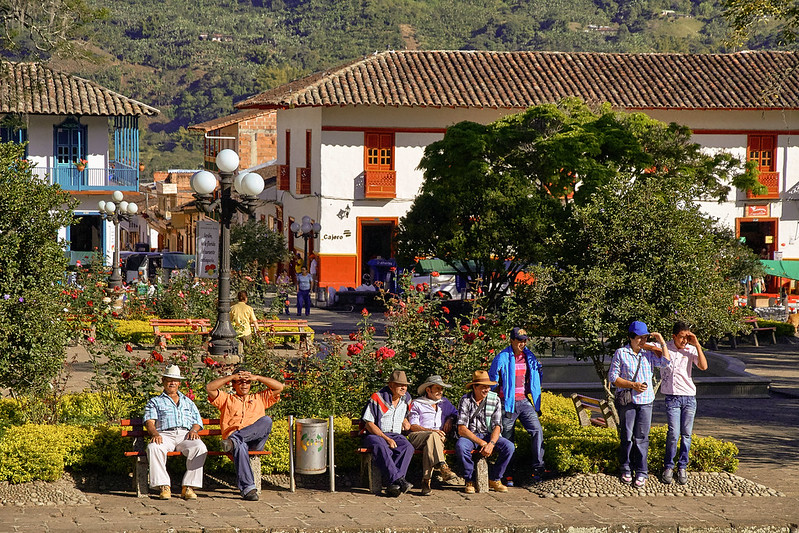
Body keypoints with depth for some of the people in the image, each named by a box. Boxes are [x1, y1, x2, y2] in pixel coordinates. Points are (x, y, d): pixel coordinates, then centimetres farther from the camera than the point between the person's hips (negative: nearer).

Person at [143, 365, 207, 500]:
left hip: (186, 435, 2)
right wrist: (155, 433, -16)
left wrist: (194, 430, -3)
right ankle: (164, 486, -35)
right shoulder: (155, 402, 23)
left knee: (200, 448, -33)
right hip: (165, 434, -2)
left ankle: (189, 487, -31)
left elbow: (198, 422, 22)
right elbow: (149, 422, 6)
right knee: (153, 448, -38)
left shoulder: (188, 402, 32)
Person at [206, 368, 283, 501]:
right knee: (240, 447, -40)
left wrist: (257, 377, 16)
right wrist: (231, 377, 12)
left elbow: (279, 387, 24)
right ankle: (248, 488, -48)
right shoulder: (226, 399, 29)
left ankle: (234, 440, -42)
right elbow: (210, 388, 13)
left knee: (266, 420, -31)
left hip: (256, 441, 2)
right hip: (233, 433, -2)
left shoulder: (259, 398, 33)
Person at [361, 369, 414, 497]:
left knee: (408, 448, -29)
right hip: (374, 434, -4)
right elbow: (369, 424, -11)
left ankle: (392, 483, -40)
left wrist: (405, 422, 11)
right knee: (381, 447, -40)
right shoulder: (377, 398, -8)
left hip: (395, 435, 5)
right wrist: (386, 439, -18)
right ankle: (399, 480, -46)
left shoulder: (406, 399, 12)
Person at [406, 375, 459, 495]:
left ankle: (426, 480, -46)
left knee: (430, 444, -36)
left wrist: (450, 419, 13)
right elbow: (413, 426, 0)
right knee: (432, 436, -38)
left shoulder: (444, 402, 25)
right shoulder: (417, 404, 11)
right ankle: (442, 467, -54)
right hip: (416, 436, -3)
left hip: (439, 438, 3)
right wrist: (430, 430, -16)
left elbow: (455, 413, 38)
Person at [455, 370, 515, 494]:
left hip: (489, 435, 3)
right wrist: (481, 443, -25)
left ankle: (494, 480, -6)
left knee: (509, 446, -24)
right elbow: (461, 429, -16)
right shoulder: (465, 400, -9)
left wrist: (491, 444, -27)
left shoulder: (495, 400, -2)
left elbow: (497, 427, -7)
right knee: (460, 446, -37)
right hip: (470, 436, -2)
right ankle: (470, 481, -17)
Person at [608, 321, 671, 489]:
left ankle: (641, 473, 6)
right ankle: (626, 469, 18)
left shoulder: (649, 353, 9)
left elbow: (665, 361, -2)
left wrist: (661, 342, -4)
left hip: (646, 401, 2)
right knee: (626, 437, 4)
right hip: (627, 401, -2)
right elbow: (613, 377, -3)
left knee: (641, 438, 0)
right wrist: (632, 385, -12)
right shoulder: (621, 353, -2)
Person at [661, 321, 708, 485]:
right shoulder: (665, 348, 0)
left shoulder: (691, 350, 3)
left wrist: (697, 345, -11)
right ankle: (668, 467, 4)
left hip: (689, 397, 2)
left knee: (686, 434, 3)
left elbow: (704, 366, -10)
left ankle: (682, 467, 15)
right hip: (672, 397, -2)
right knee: (674, 433, -10)